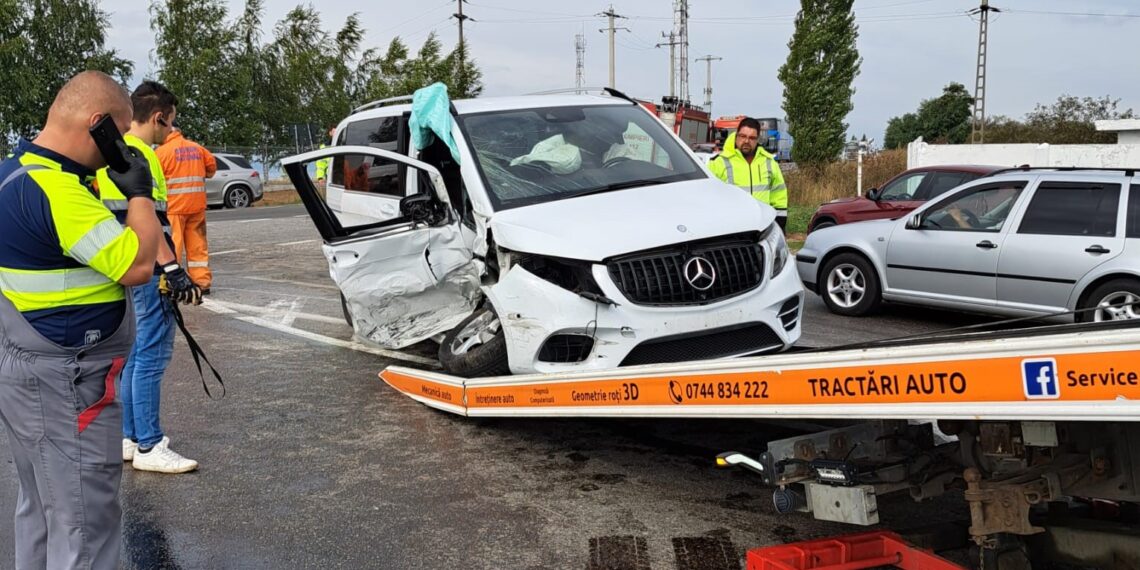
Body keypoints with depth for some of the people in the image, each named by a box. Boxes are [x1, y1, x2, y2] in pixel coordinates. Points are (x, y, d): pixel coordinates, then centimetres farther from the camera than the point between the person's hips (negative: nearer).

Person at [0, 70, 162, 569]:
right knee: (84, 527, -2)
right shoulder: (53, 187, -23)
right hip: (64, 384, -11)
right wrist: (139, 193, -11)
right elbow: (137, 266, -23)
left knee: (42, 513, 21)